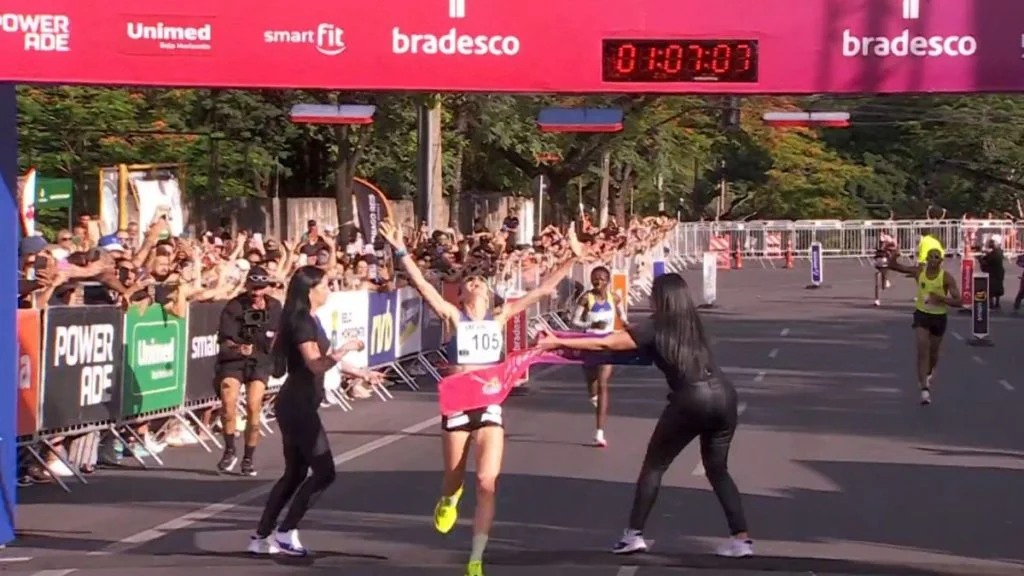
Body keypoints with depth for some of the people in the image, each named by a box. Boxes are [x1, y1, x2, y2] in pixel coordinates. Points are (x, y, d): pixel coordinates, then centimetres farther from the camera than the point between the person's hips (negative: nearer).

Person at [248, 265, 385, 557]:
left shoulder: (309, 320, 15)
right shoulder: (301, 322, -16)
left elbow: (326, 359, 27)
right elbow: (316, 364, -28)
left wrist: (361, 373, 32)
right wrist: (345, 349, -37)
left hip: (296, 406, 10)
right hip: (298, 406, -10)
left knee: (294, 473, 14)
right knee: (324, 472, -5)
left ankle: (261, 537, 15)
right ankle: (285, 533, -1)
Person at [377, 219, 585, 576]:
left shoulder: (500, 316, 6)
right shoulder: (453, 316, 0)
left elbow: (543, 289, 4)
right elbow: (421, 284, -13)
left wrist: (573, 259, -1)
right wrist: (401, 251, -23)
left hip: (490, 405, 1)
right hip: (457, 406, -1)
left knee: (487, 483, -10)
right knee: (454, 479, 13)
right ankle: (449, 500, 54)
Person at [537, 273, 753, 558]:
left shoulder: (654, 327, 2)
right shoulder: (691, 323, 19)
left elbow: (604, 344, -2)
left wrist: (558, 342, 2)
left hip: (691, 399, -5)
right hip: (723, 395, 5)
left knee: (654, 464, 10)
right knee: (718, 469, 17)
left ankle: (635, 534, 8)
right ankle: (741, 538, 9)